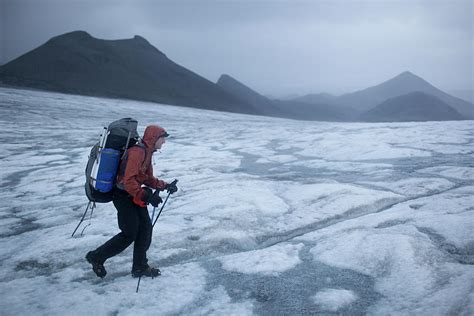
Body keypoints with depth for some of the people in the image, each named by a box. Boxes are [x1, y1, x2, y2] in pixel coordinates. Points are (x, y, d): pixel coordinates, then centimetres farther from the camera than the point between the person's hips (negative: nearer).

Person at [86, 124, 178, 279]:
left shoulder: (147, 152, 10)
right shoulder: (137, 152, -22)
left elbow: (148, 178, 16)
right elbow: (129, 180, -30)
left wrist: (165, 185, 5)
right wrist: (146, 196, -31)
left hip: (134, 196, 9)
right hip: (124, 196, -9)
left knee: (145, 228, 8)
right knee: (130, 234, -2)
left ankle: (140, 267, 19)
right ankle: (96, 256, 15)